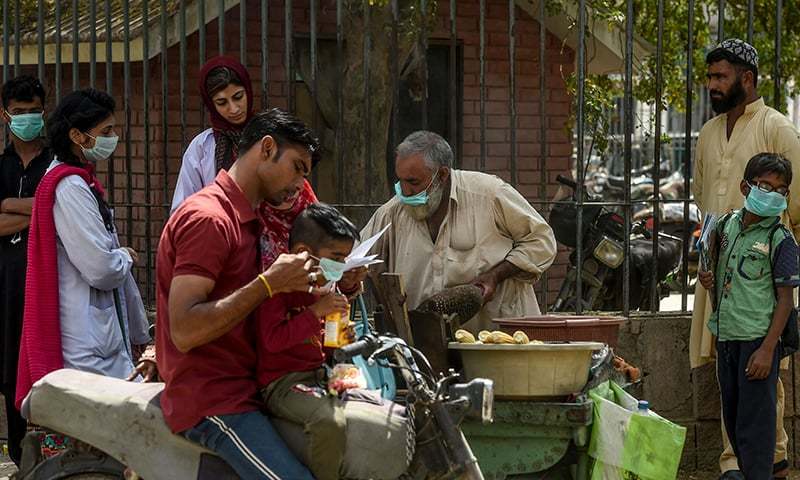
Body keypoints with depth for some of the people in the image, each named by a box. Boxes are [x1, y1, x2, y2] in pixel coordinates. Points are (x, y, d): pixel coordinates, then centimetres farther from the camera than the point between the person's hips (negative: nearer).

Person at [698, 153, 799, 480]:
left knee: (754, 422, -7)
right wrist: (708, 279, 1)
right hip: (726, 337, 7)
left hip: (757, 339, -7)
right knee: (732, 418, 15)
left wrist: (767, 349, -16)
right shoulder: (726, 225, 8)